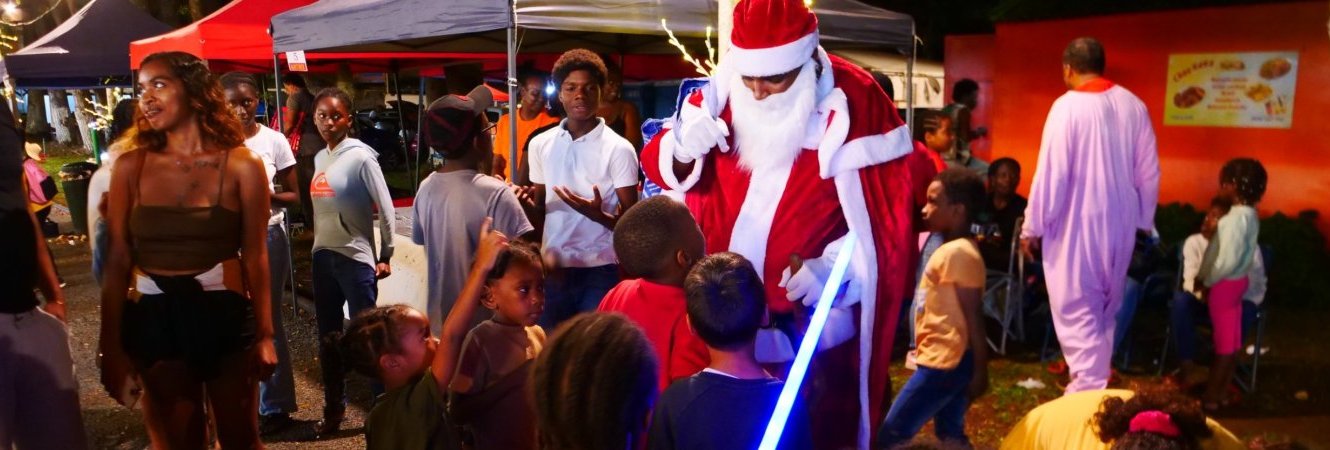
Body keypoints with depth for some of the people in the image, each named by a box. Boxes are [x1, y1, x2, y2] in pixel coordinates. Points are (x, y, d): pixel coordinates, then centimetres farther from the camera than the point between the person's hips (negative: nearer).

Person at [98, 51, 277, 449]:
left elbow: (255, 257, -4)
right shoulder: (131, 167, 0)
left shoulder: (242, 166, -5)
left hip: (225, 317, -1)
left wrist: (264, 335, -6)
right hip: (155, 321, 2)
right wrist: (111, 346, -2)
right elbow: (118, 261, 0)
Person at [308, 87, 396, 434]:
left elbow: (385, 207, -10)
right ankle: (334, 407, 26)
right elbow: (320, 210, 15)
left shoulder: (361, 156, -10)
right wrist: (318, 247, 14)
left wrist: (385, 256, -8)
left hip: (356, 258, -7)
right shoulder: (320, 158, 10)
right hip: (322, 257, 7)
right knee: (328, 337, 13)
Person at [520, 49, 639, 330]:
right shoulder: (540, 144, 7)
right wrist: (528, 200, -6)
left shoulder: (619, 149, -7)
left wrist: (597, 214, -26)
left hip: (600, 270, -4)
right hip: (553, 267, 4)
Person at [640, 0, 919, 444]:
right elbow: (657, 163, 4)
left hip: (817, 313, -3)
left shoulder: (853, 102, -12)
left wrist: (834, 264, -21)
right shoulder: (722, 93, -2)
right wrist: (683, 147, -19)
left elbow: (891, 204, -9)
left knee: (820, 432, 8)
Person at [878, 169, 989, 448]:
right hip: (948, 360, 10)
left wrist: (980, 372, -17)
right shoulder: (954, 249, 13)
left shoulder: (957, 252, -18)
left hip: (943, 363, -10)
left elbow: (974, 318, -19)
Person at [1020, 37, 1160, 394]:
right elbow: (1149, 173, 6)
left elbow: (1051, 172, -15)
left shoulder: (1067, 106, -13)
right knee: (1103, 312, 19)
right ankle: (1095, 384, 29)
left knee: (1076, 312, 1)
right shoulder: (1134, 105, 3)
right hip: (1119, 225, 6)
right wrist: (1143, 220, 17)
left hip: (1075, 226, -6)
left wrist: (1032, 227, -8)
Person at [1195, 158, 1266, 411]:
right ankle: (1219, 393, 22)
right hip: (1234, 282, 9)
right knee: (1230, 342, 13)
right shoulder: (1248, 215, 9)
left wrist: (1205, 281, -13)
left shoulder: (1237, 217, -21)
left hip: (1224, 284, -9)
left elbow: (1228, 260, -25)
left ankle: (1211, 397, 6)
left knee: (1224, 343, -2)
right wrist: (1206, 278, 10)